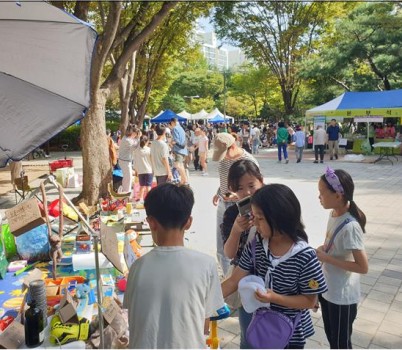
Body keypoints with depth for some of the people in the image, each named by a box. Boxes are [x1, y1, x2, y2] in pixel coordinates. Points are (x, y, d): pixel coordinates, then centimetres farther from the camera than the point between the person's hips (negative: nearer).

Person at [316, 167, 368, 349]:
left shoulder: (350, 226, -28)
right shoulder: (333, 214, -3)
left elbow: (363, 267, -26)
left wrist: (327, 258, -25)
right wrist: (322, 249, -6)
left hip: (342, 297, -8)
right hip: (327, 290, 8)